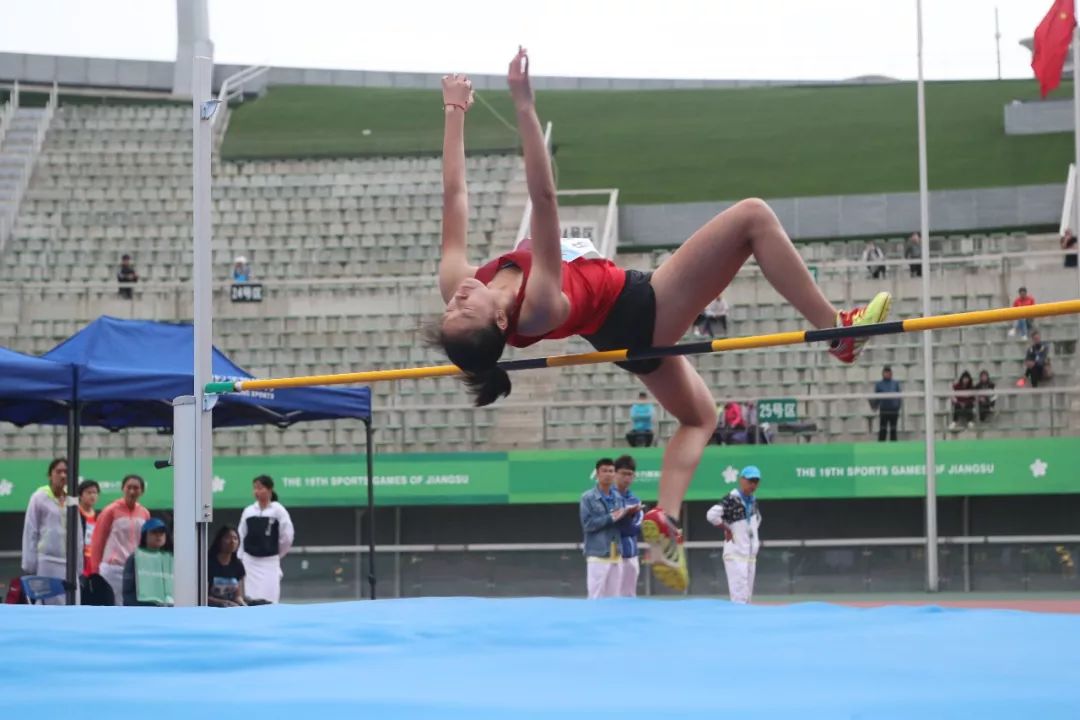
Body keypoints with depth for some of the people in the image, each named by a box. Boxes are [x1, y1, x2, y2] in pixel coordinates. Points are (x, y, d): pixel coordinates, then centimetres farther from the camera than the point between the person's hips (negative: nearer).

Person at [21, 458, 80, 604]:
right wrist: (29, 567, -5)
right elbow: (30, 533, -1)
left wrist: (80, 567, 12)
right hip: (47, 561, -5)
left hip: (69, 564, 5)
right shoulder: (39, 498, -1)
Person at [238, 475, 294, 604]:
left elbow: (287, 537, -3)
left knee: (269, 599, -9)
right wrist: (239, 559, 6)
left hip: (269, 562, -3)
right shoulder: (248, 511, 5)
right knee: (251, 598, 3)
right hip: (250, 561, 3)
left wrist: (277, 554, 6)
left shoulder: (278, 510, -5)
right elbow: (241, 537, 10)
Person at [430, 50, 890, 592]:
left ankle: (664, 519, 13)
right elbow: (543, 198, -46)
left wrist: (455, 113, -6)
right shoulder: (537, 308, -37)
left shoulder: (454, 285, -21)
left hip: (621, 333, 8)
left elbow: (453, 197, -11)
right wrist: (524, 105, -51)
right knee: (752, 216, -11)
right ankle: (837, 329, -2)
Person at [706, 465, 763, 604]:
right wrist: (727, 529, -17)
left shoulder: (753, 501, 10)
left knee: (747, 597, 12)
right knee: (739, 596, -14)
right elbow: (711, 515, -28)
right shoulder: (732, 499, -15)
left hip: (751, 555, 8)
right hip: (735, 553, -8)